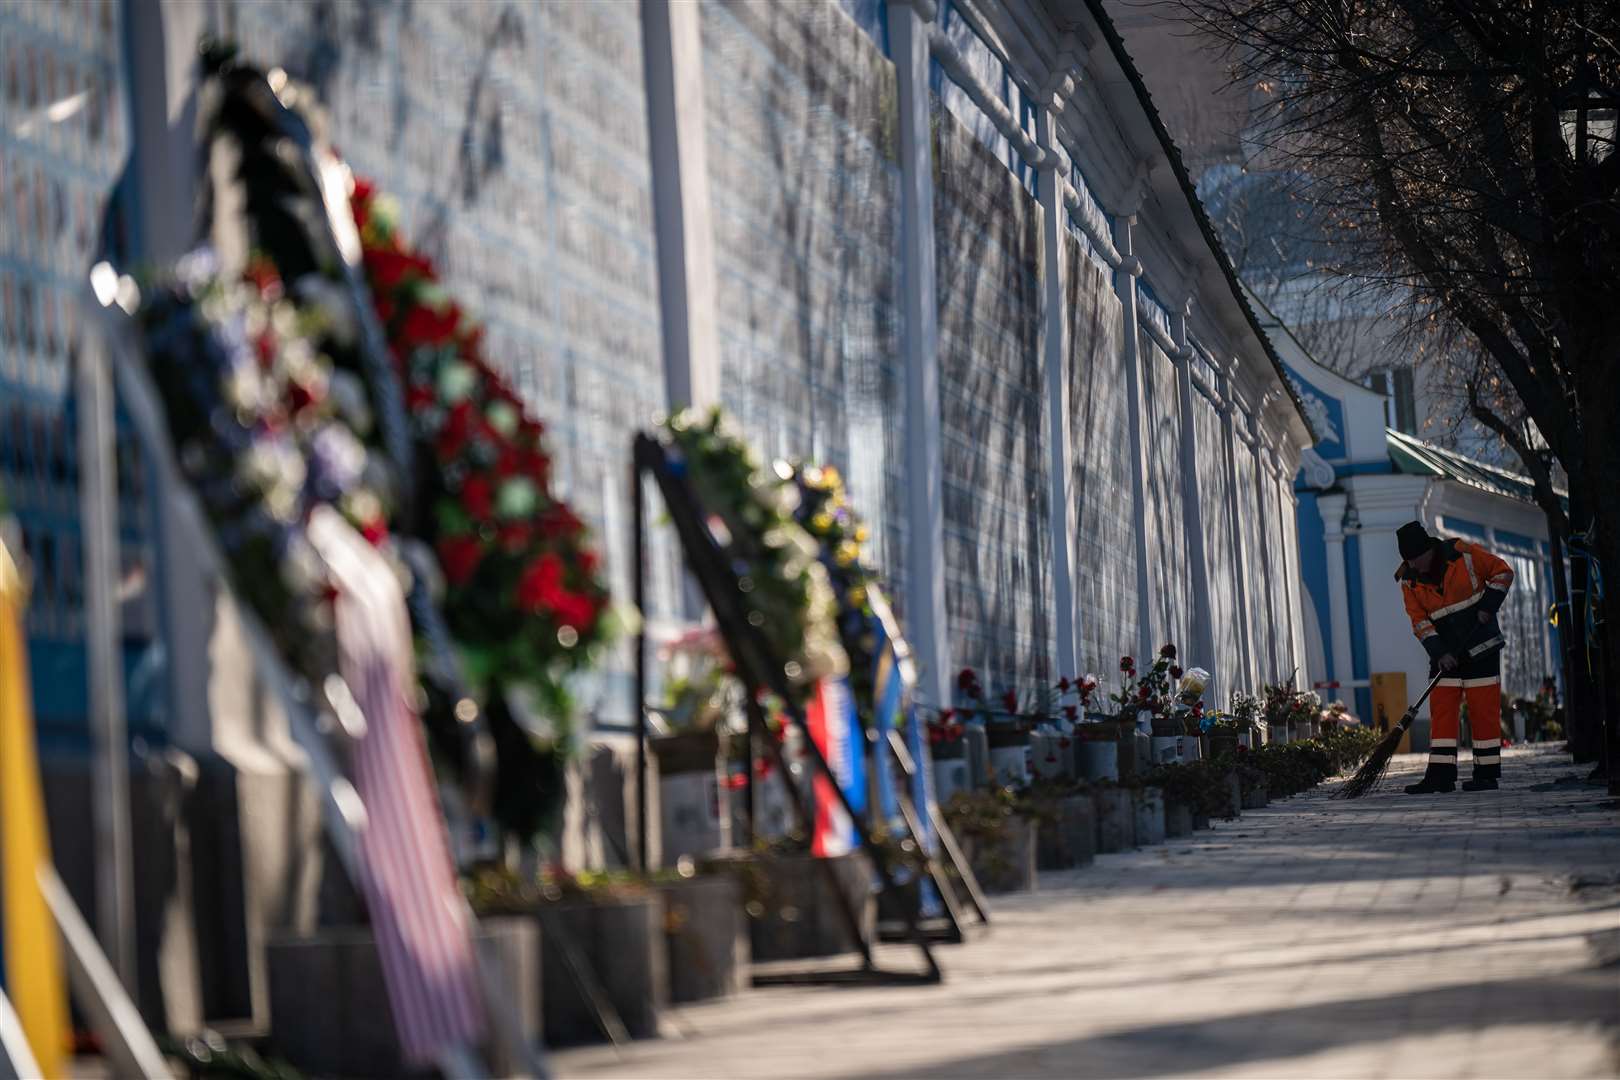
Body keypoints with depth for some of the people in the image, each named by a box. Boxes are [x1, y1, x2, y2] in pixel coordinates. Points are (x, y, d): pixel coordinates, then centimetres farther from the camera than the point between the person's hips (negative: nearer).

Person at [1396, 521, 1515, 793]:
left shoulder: (1462, 553, -13)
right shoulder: (1409, 579, -3)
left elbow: (1503, 572, -2)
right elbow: (1419, 620, -2)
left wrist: (1488, 606, -12)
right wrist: (1439, 653, -14)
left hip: (1481, 648, -4)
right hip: (1446, 653, 4)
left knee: (1484, 710, -2)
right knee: (1441, 711, -2)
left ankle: (1487, 773, 3)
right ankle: (1441, 775, -2)